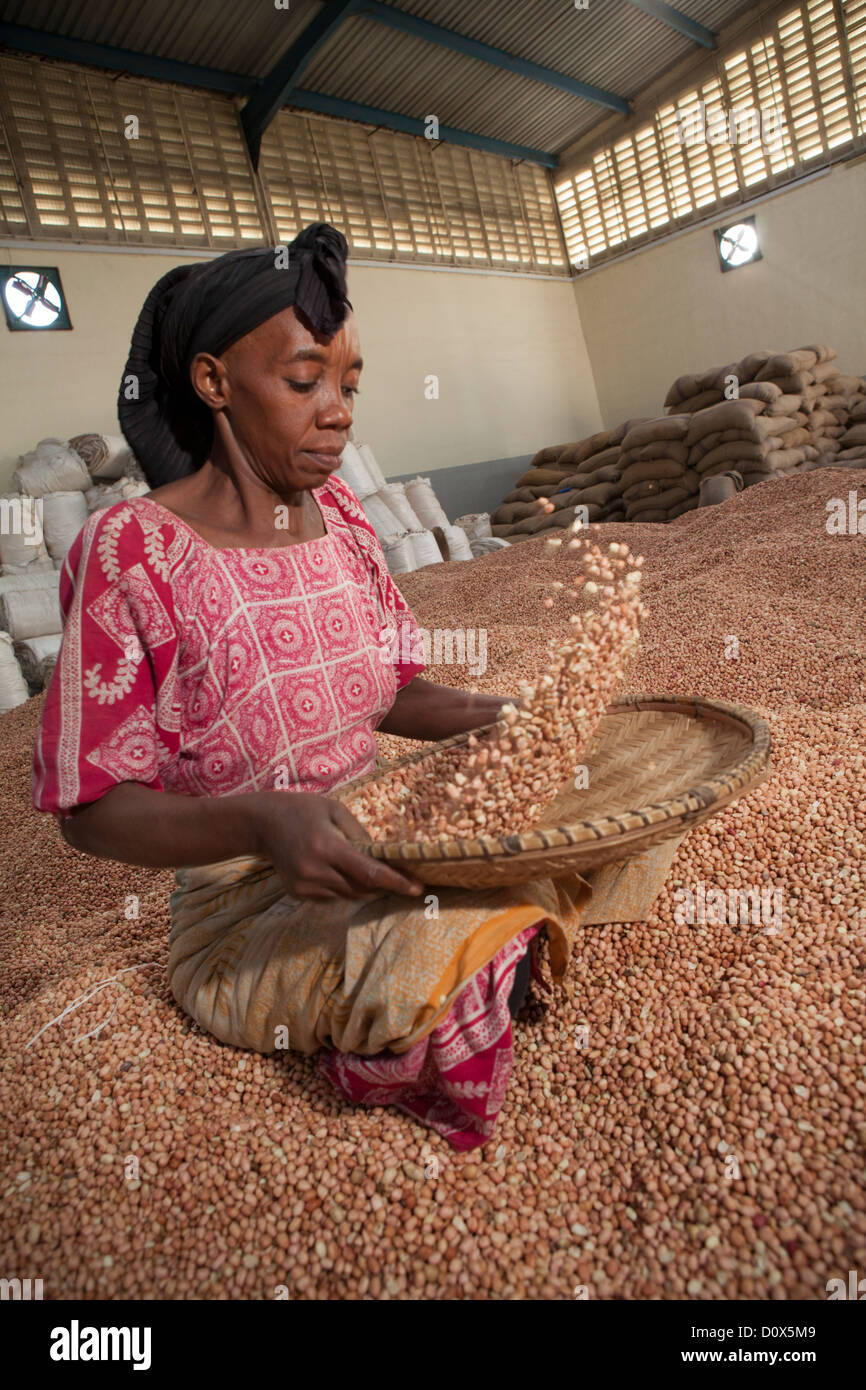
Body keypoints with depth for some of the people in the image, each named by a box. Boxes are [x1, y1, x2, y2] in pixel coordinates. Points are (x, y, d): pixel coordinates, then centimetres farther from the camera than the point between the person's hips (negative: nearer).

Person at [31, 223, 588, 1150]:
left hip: (365, 839, 6)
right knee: (471, 955, -26)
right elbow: (95, 808, -16)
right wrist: (259, 822, -35)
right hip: (239, 906, -6)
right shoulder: (133, 552, -18)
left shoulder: (336, 514, 1)